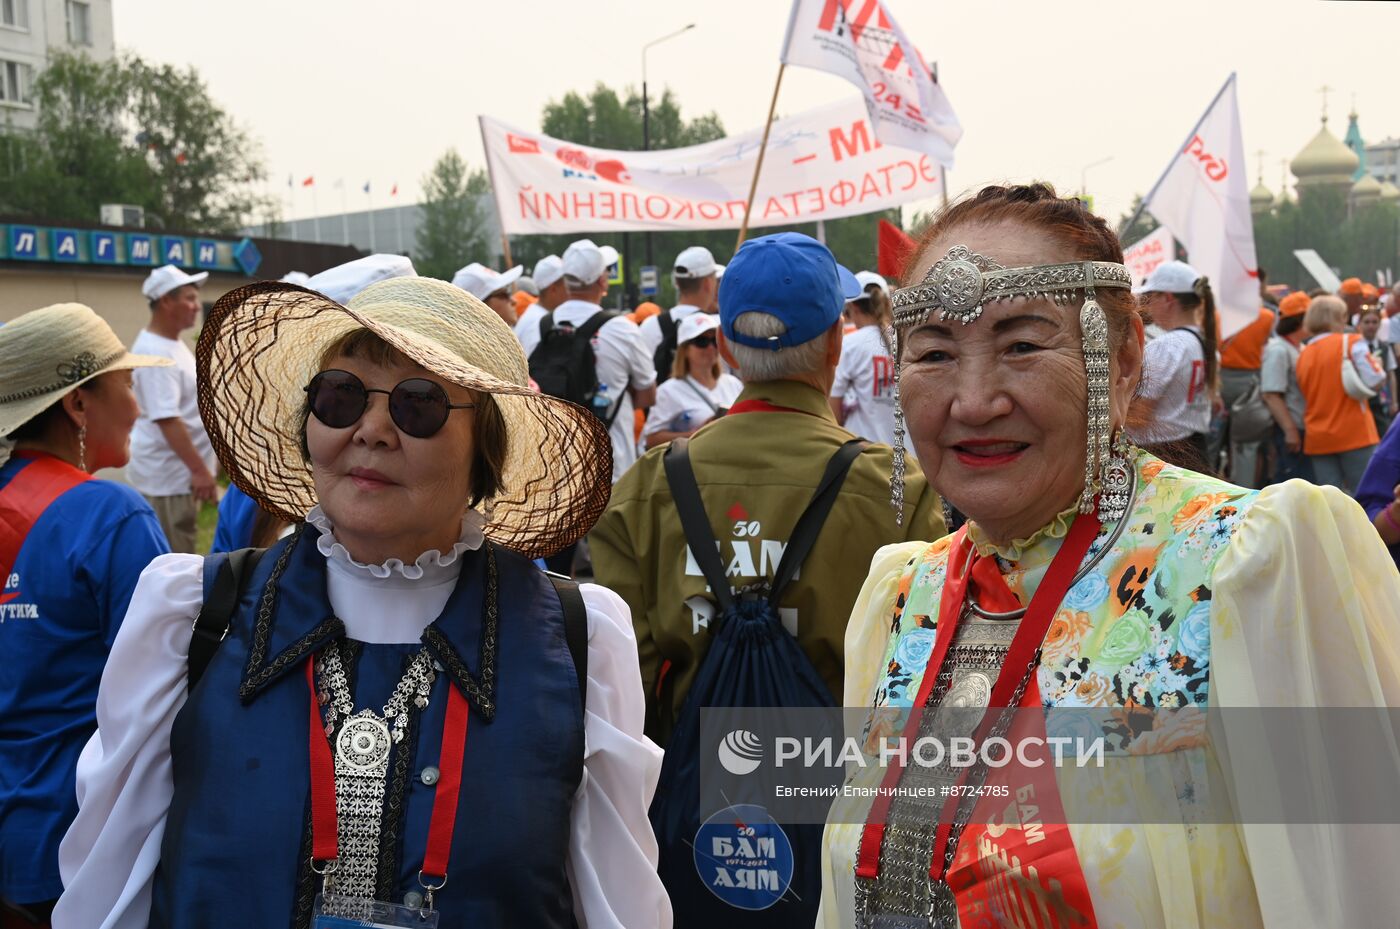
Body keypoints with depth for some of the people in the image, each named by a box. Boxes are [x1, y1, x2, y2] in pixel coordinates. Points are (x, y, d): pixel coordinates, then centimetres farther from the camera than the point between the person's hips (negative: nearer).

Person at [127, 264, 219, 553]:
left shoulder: (174, 344, 12)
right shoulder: (155, 353, -20)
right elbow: (166, 419, -26)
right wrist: (199, 469, -26)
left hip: (179, 471, 10)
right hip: (166, 475, -10)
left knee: (178, 557, 17)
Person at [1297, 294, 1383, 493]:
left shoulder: (1303, 354, 12)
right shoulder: (1351, 343, -5)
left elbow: (1306, 396, 12)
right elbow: (1374, 381, -12)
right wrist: (1378, 367, 7)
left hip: (1317, 438, 5)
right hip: (1354, 433, -5)